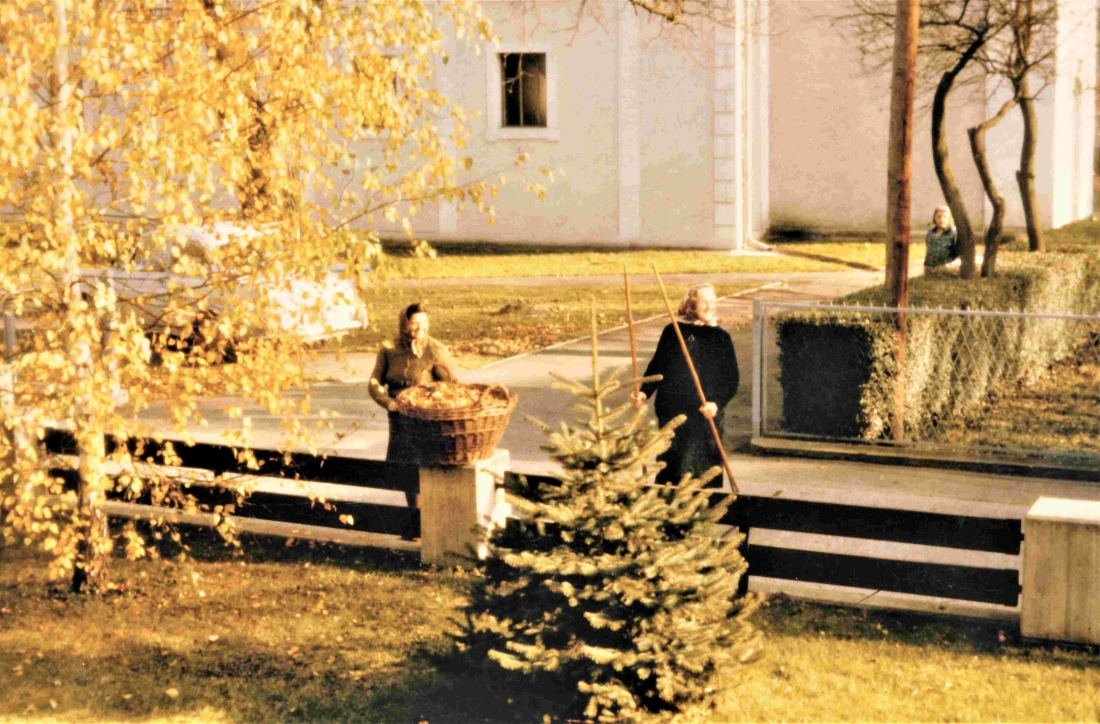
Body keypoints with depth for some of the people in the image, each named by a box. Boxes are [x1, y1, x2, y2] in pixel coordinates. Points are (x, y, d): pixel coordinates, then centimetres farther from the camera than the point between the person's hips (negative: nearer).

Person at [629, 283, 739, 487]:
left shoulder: (721, 338, 1)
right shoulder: (672, 333, 6)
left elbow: (731, 379, -1)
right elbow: (656, 368, 12)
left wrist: (717, 403, -17)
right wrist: (644, 392, -4)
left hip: (706, 416, -2)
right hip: (671, 415, 2)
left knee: (705, 470, -2)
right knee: (670, 471, 9)